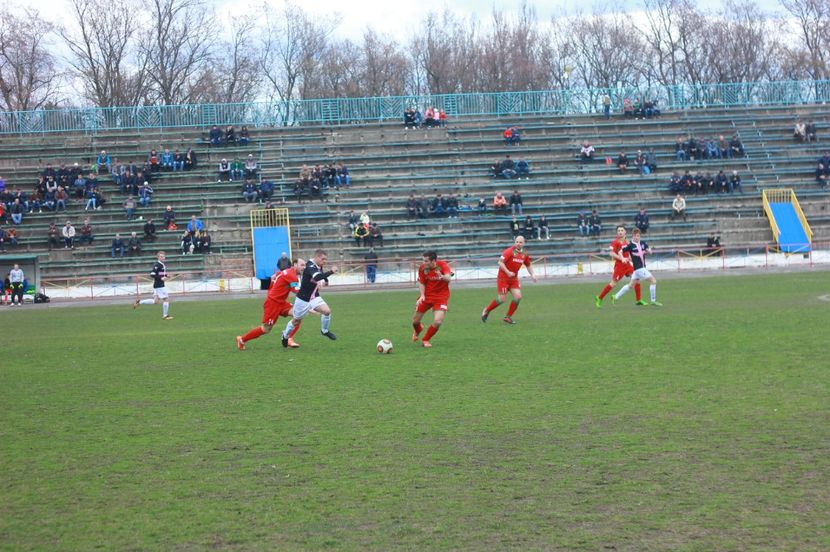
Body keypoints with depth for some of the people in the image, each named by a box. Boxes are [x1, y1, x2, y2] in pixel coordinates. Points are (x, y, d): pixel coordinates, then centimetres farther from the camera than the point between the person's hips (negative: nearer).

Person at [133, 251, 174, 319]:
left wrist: (166, 275, 8)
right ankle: (165, 316, 8)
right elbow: (152, 274, -22)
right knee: (166, 299, -2)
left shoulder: (163, 265, 12)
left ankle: (139, 302, 18)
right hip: (159, 286, -9)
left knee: (155, 301, 12)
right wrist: (161, 278, -24)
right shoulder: (157, 265, -16)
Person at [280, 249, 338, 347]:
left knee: (327, 311, -18)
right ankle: (285, 335, 37)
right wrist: (331, 272, -42)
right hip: (303, 299, -6)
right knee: (296, 321, 11)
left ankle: (324, 331, 7)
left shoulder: (319, 267, 0)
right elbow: (318, 277, -44)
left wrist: (325, 280, 9)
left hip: (314, 297, 6)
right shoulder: (310, 266, -24)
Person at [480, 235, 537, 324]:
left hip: (514, 279, 6)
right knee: (502, 299, -6)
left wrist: (532, 274, 5)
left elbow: (528, 265, 19)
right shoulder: (509, 251, -17)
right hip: (503, 278, -6)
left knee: (518, 297, -8)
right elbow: (500, 262, -22)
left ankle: (508, 317, 7)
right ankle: (487, 310, 19)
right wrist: (507, 272, -30)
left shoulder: (524, 254, 3)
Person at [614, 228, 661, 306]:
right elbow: (620, 251, -5)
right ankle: (653, 301, -5)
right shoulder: (630, 245, -9)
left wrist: (649, 250, -4)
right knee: (653, 281, -11)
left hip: (643, 267, 7)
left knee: (631, 285, 16)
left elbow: (649, 252, 14)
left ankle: (616, 297, 26)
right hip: (638, 268, -7)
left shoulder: (643, 244, 7)